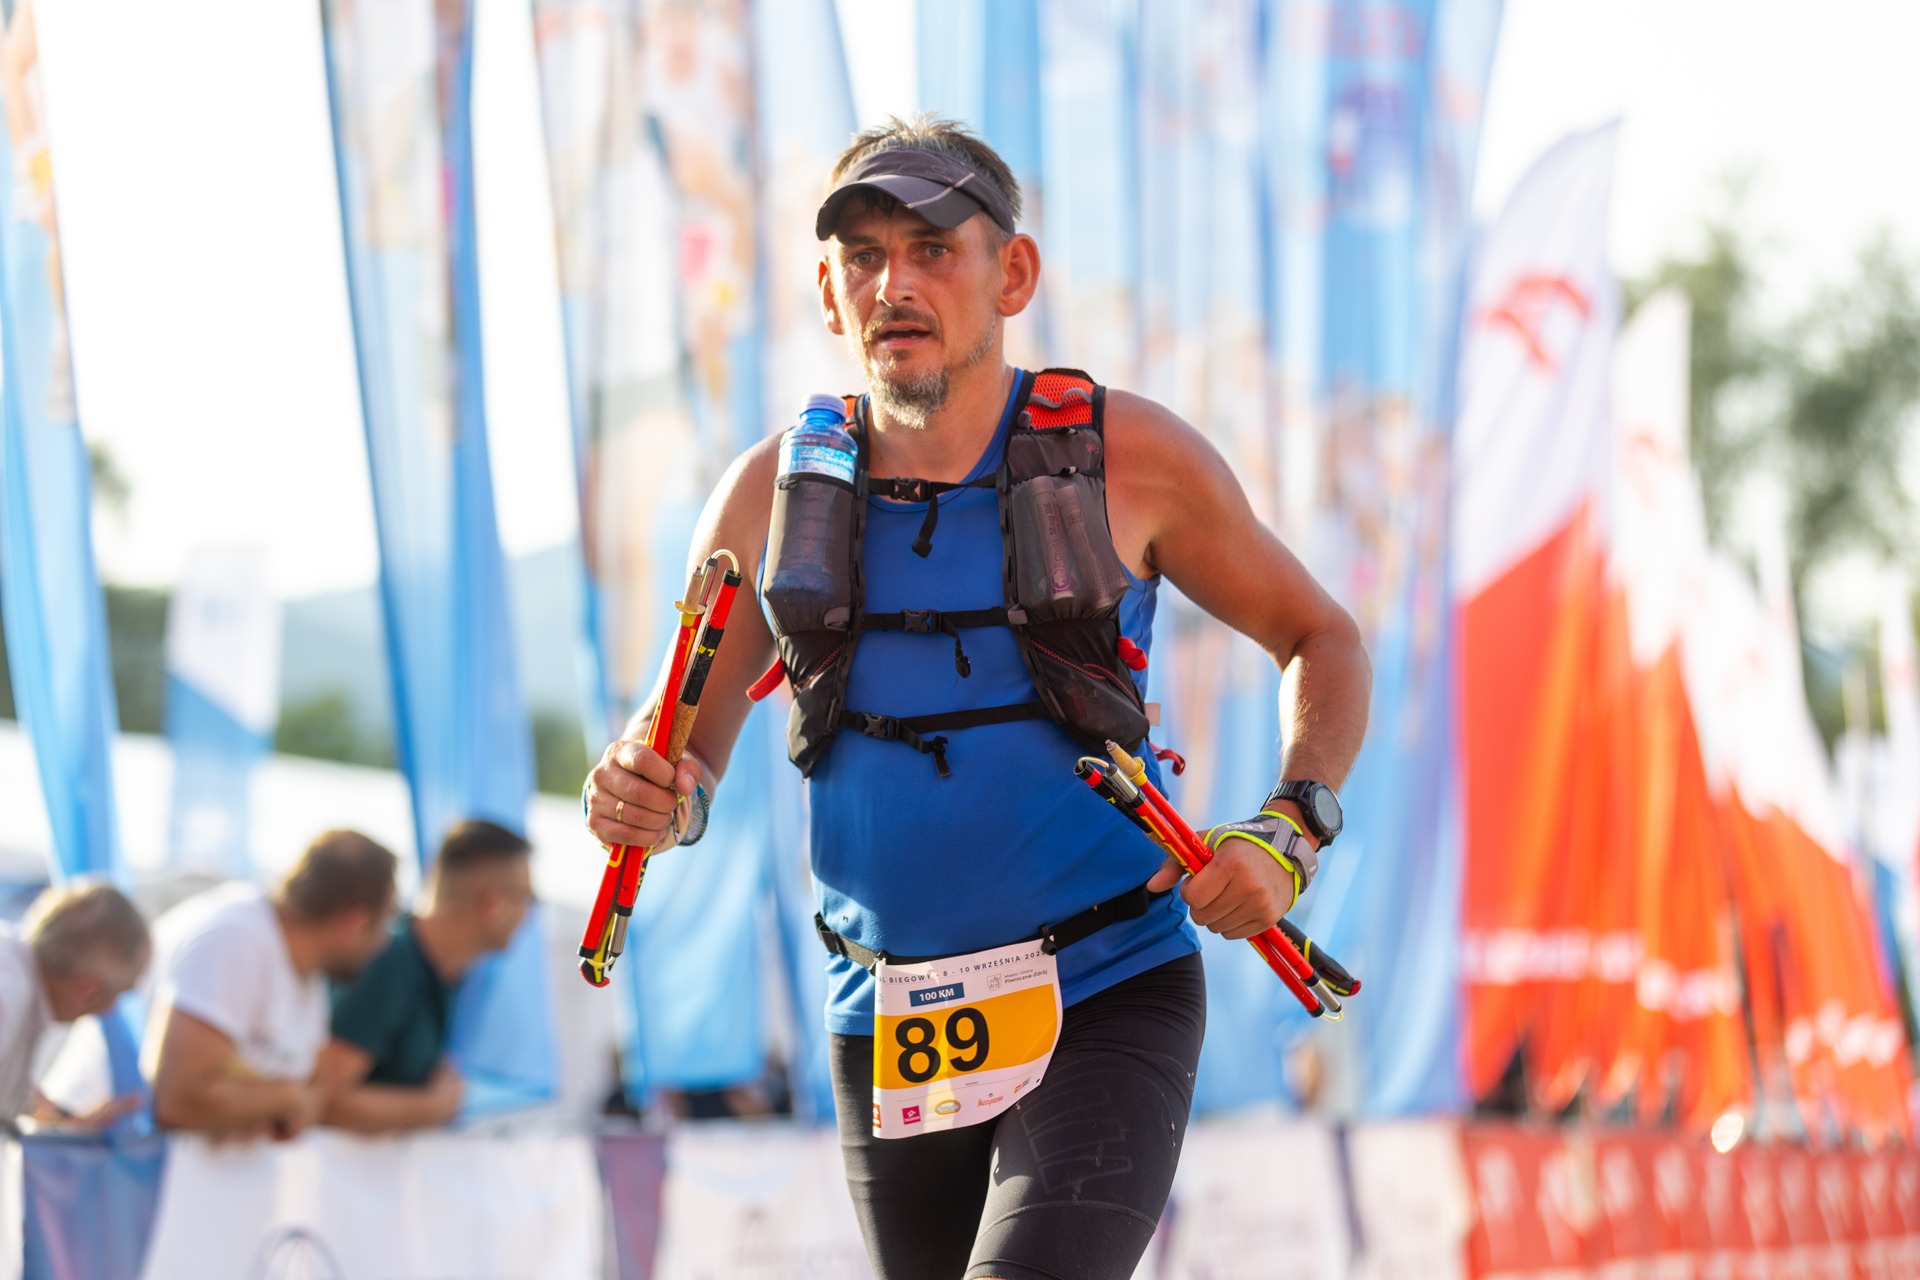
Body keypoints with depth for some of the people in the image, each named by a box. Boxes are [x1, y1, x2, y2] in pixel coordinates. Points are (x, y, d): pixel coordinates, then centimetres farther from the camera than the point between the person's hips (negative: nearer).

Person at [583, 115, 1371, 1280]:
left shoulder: (1131, 458, -5)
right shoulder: (775, 493, 2)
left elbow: (1321, 639, 8)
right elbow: (686, 740, 10)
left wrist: (1287, 835, -8)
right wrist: (653, 799, -14)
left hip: (1105, 1007, -4)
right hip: (887, 1035, 4)